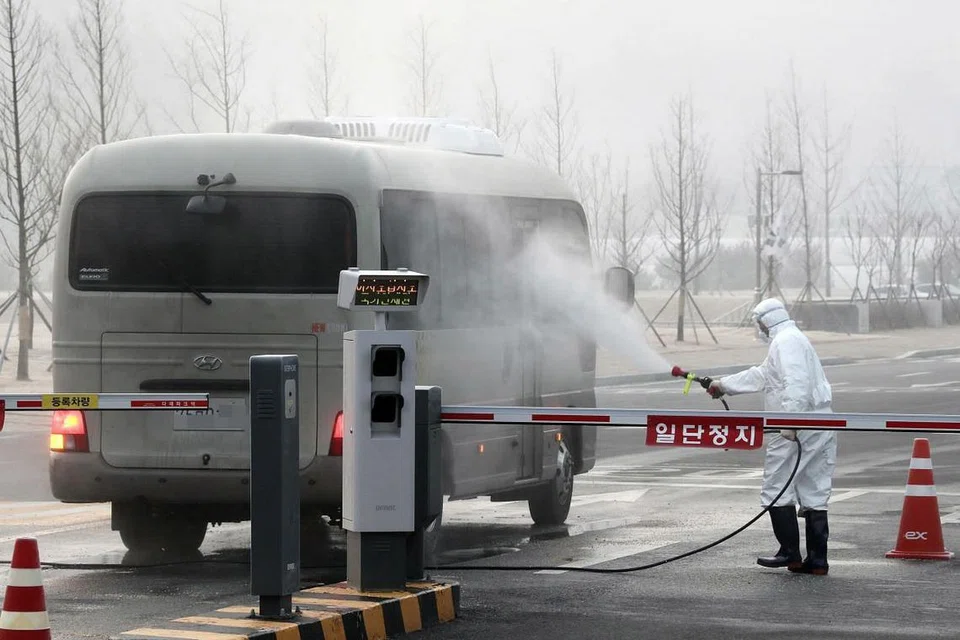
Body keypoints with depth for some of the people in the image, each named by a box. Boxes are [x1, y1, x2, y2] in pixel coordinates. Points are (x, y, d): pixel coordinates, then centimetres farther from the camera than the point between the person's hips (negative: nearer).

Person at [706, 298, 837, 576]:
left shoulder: (785, 342, -9)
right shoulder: (793, 339, 25)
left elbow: (796, 382, -24)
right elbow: (760, 376, 37)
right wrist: (723, 385, 45)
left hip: (797, 430, -10)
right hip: (820, 428, 10)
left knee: (776, 490, -1)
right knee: (814, 495, 8)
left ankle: (790, 553, -2)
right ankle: (817, 559, 8)